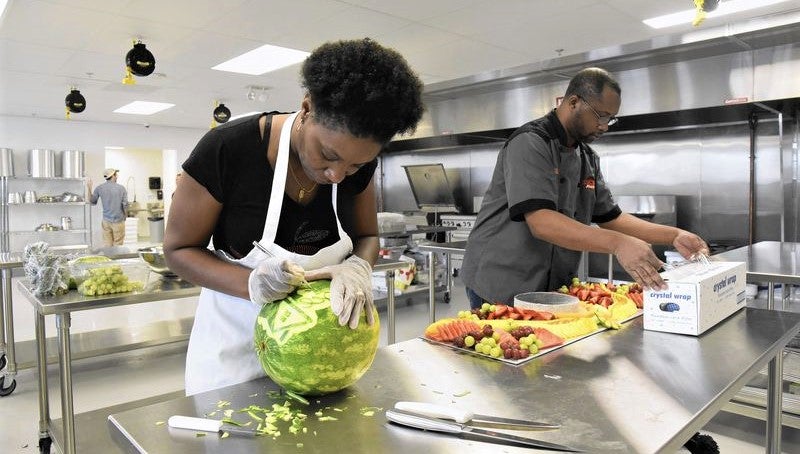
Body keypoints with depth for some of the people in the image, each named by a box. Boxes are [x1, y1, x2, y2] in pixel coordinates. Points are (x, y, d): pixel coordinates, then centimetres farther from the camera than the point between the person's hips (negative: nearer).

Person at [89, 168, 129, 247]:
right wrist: (125, 216, 8)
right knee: (117, 246, 3)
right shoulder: (121, 188, -6)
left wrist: (89, 188, 20)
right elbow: (125, 204, -9)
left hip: (106, 221, 3)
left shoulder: (99, 188, 0)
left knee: (106, 246, 8)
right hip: (118, 221, -3)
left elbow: (92, 202, 12)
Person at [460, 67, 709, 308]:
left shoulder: (588, 158, 12)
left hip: (552, 291, 8)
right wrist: (617, 244, -36)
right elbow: (541, 223, -28)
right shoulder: (530, 143, -16)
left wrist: (674, 236, 2)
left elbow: (610, 217, 14)